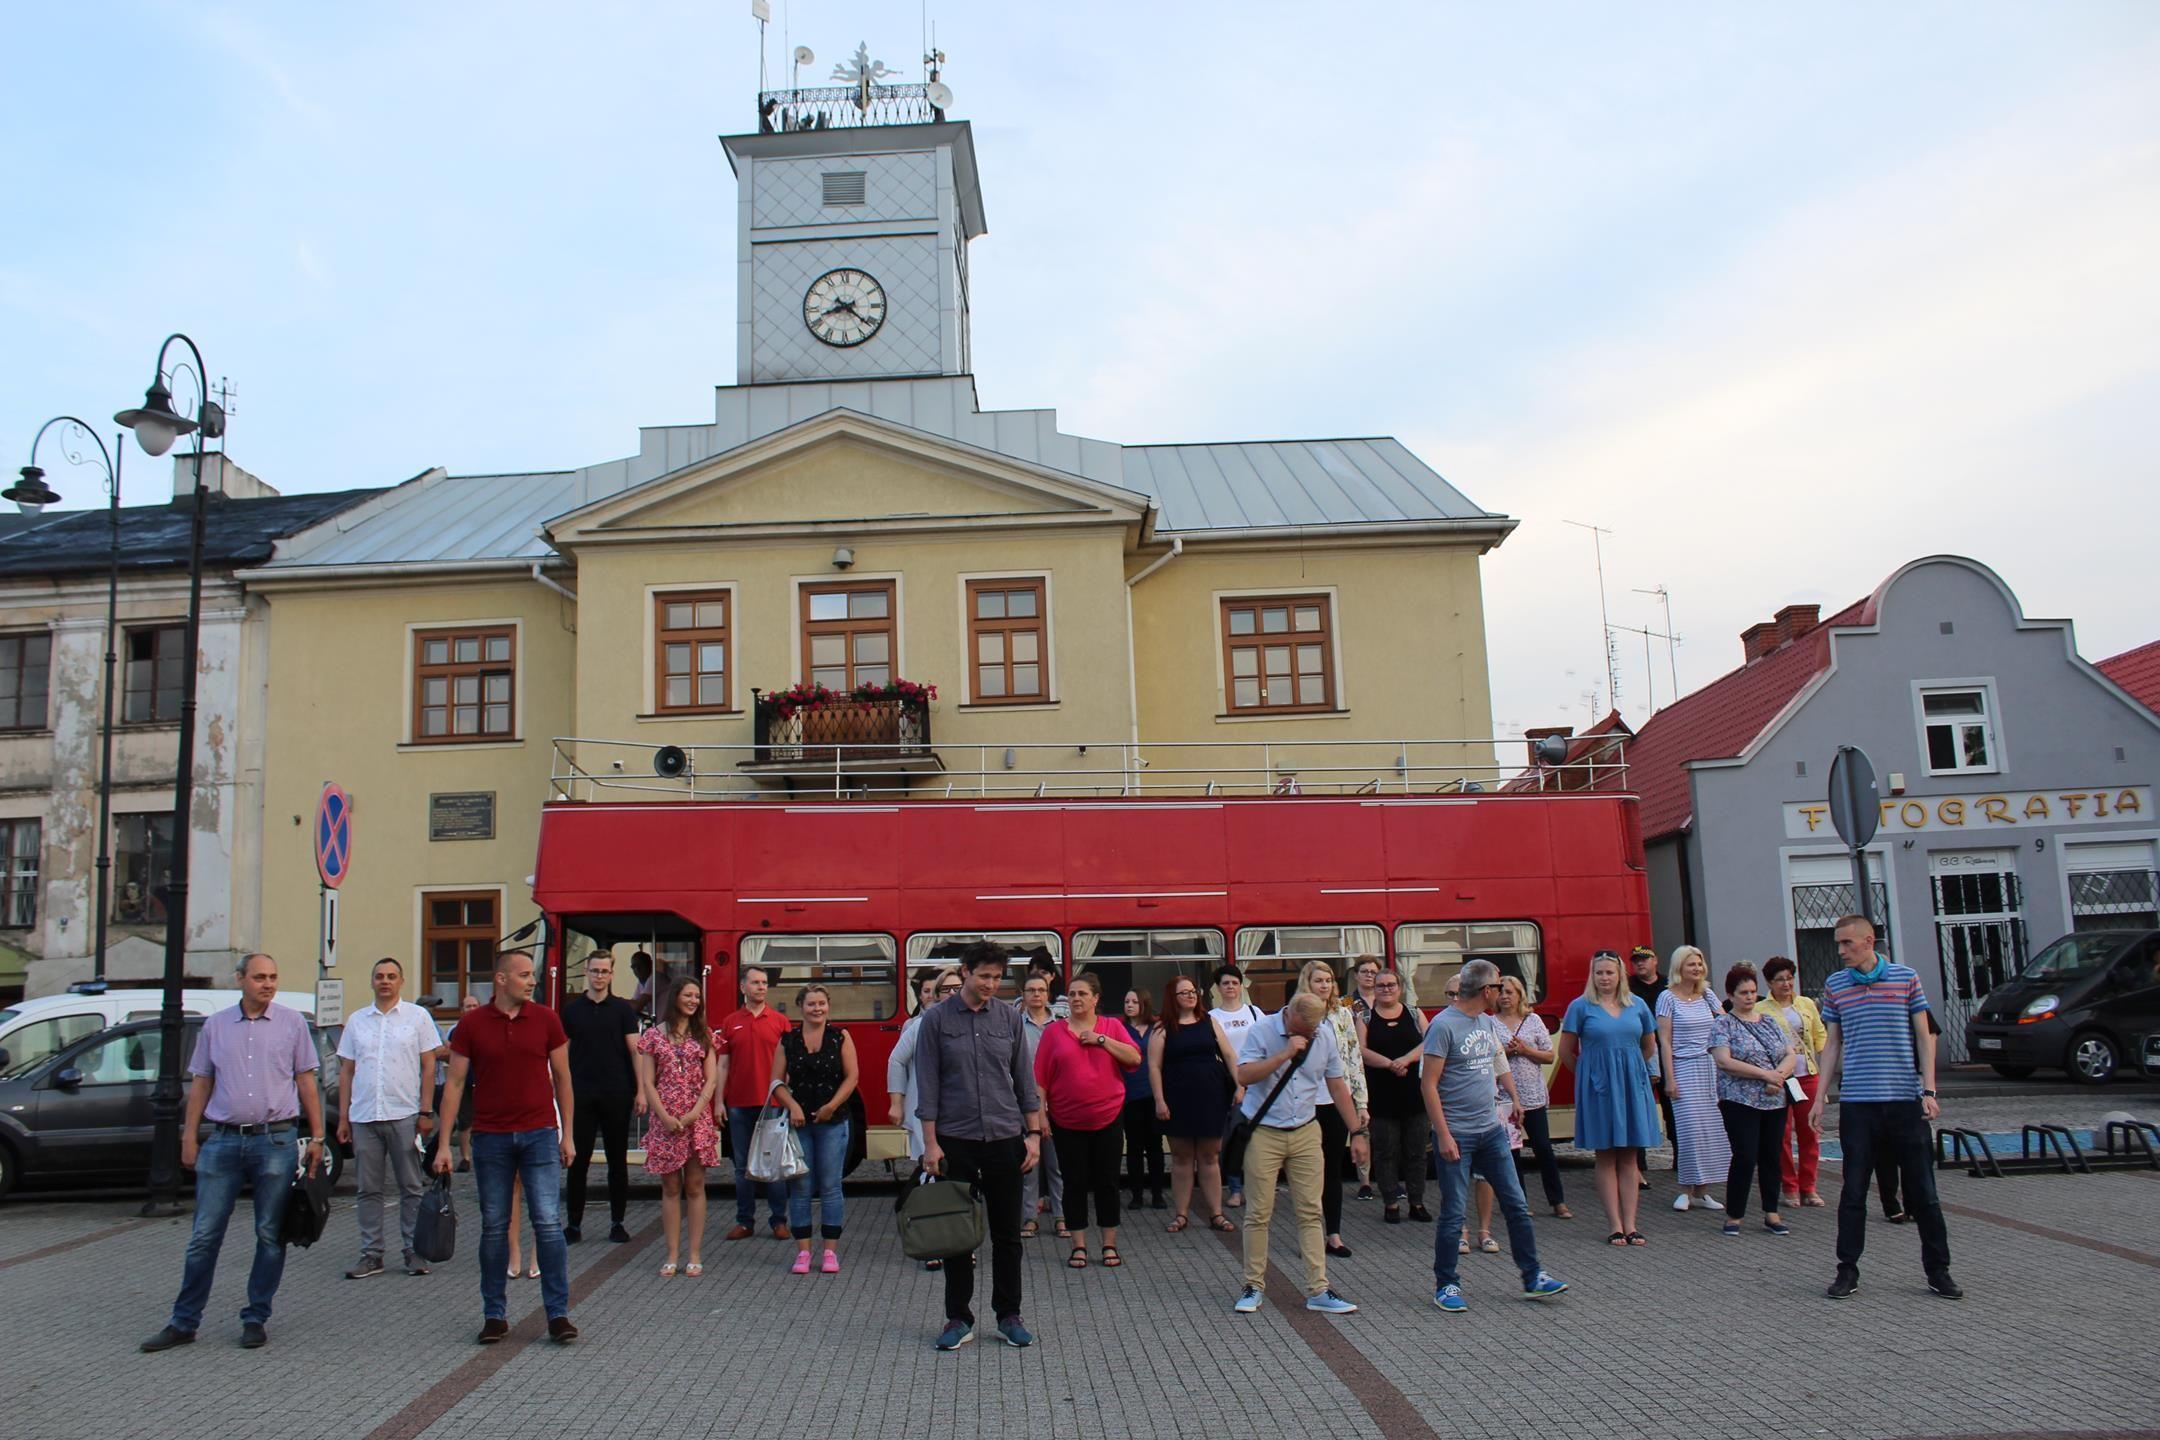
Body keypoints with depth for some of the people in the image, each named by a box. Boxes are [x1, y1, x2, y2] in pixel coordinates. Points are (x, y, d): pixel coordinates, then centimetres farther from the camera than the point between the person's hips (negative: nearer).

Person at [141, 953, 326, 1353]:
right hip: (223, 1140, 2)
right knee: (204, 1236, 4)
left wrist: (316, 1136, 1)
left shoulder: (292, 1023, 4)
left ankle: (256, 1319, 14)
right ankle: (184, 1322, 14)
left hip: (276, 1141, -1)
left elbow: (306, 1082, 5)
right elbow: (200, 1083, 13)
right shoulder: (215, 1025, 9)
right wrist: (189, 1136, 7)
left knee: (270, 1236, 4)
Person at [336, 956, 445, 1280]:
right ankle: (371, 1255, 13)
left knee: (411, 1188, 2)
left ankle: (413, 1252, 9)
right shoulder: (356, 1020, 12)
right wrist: (343, 1117, 7)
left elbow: (428, 1067, 2)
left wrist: (426, 1112, -6)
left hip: (404, 1116, -3)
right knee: (369, 1190, 7)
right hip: (363, 1117, 3)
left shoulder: (417, 1017, 4)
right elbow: (346, 1071, 13)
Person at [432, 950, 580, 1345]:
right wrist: (444, 1144, -1)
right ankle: (494, 1314, 19)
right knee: (494, 1228, 8)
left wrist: (567, 1134, 5)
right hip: (490, 1136, 0)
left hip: (539, 1134, 0)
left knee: (548, 1223, -4)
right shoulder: (472, 1024, 0)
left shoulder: (546, 1020, 1)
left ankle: (558, 1313, 2)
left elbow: (562, 1079, 7)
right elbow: (455, 1083, 2)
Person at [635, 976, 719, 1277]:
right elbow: (647, 1083, 1)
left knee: (695, 1187, 1)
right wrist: (665, 1117, -10)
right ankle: (673, 1255, 9)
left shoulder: (704, 1035, 8)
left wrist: (694, 1114, -10)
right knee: (670, 1188, 4)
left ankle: (695, 1255, 4)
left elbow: (711, 1080, 2)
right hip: (665, 1120, 0)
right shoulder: (654, 1035, 5)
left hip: (697, 1119, 0)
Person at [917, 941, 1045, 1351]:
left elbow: (1025, 1081, 8)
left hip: (1005, 1138, 2)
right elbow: (927, 1085, -3)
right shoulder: (937, 1019, -2)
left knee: (1007, 1233, 7)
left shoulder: (1010, 1018, 5)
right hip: (955, 1141, -2)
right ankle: (958, 1319, 16)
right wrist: (930, 1142, -8)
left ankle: (1009, 1316, 18)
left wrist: (1034, 1133, 2)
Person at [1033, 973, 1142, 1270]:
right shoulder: (1054, 1031, 2)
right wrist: (1041, 1114, -4)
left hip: (1107, 1119, 0)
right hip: (1067, 1122, 0)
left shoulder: (1112, 1026, 4)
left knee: (1107, 1182, 6)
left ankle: (1110, 1246, 16)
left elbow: (1134, 1058, -7)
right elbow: (1040, 1078, 1)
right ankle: (1078, 1247, 14)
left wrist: (1101, 1039, -12)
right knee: (1075, 1183, 5)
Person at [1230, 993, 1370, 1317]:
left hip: (1306, 1134, 3)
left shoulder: (1324, 1035, 2)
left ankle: (1318, 1290, 7)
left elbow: (1337, 1085, 10)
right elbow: (1244, 1076, -23)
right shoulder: (1261, 1031, -11)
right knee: (1259, 1213, 1)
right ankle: (1253, 1286, 13)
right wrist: (1286, 1053, -27)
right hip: (1264, 1135, -3)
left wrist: (1356, 1132, 8)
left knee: (1311, 1213, 3)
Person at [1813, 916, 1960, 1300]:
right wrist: (1820, 1100, 7)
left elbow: (1924, 1036, 4)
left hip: (1905, 1099, -1)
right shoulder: (1834, 986, 6)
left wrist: (1929, 1090, -6)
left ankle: (1938, 1270, 17)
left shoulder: (1906, 979, 2)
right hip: (1857, 1102, 1)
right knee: (1853, 1191, 4)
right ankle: (1848, 1269, 12)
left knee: (1922, 1190, 5)